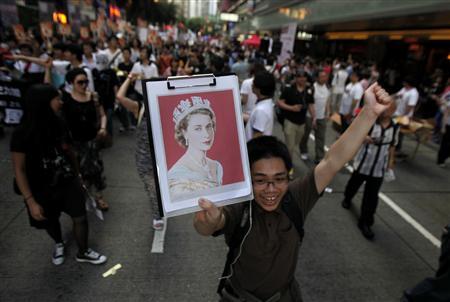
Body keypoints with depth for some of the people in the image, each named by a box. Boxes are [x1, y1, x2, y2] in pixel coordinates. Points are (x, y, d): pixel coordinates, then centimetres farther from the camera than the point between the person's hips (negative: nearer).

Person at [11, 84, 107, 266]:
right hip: (43, 189, -2)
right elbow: (19, 170, -16)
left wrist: (77, 177, 11)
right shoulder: (22, 134, -21)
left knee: (80, 217, 8)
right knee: (50, 221, 21)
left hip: (68, 182, 3)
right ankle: (58, 244, 54)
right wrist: (31, 202, -17)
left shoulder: (58, 123, -9)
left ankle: (83, 253, 33)